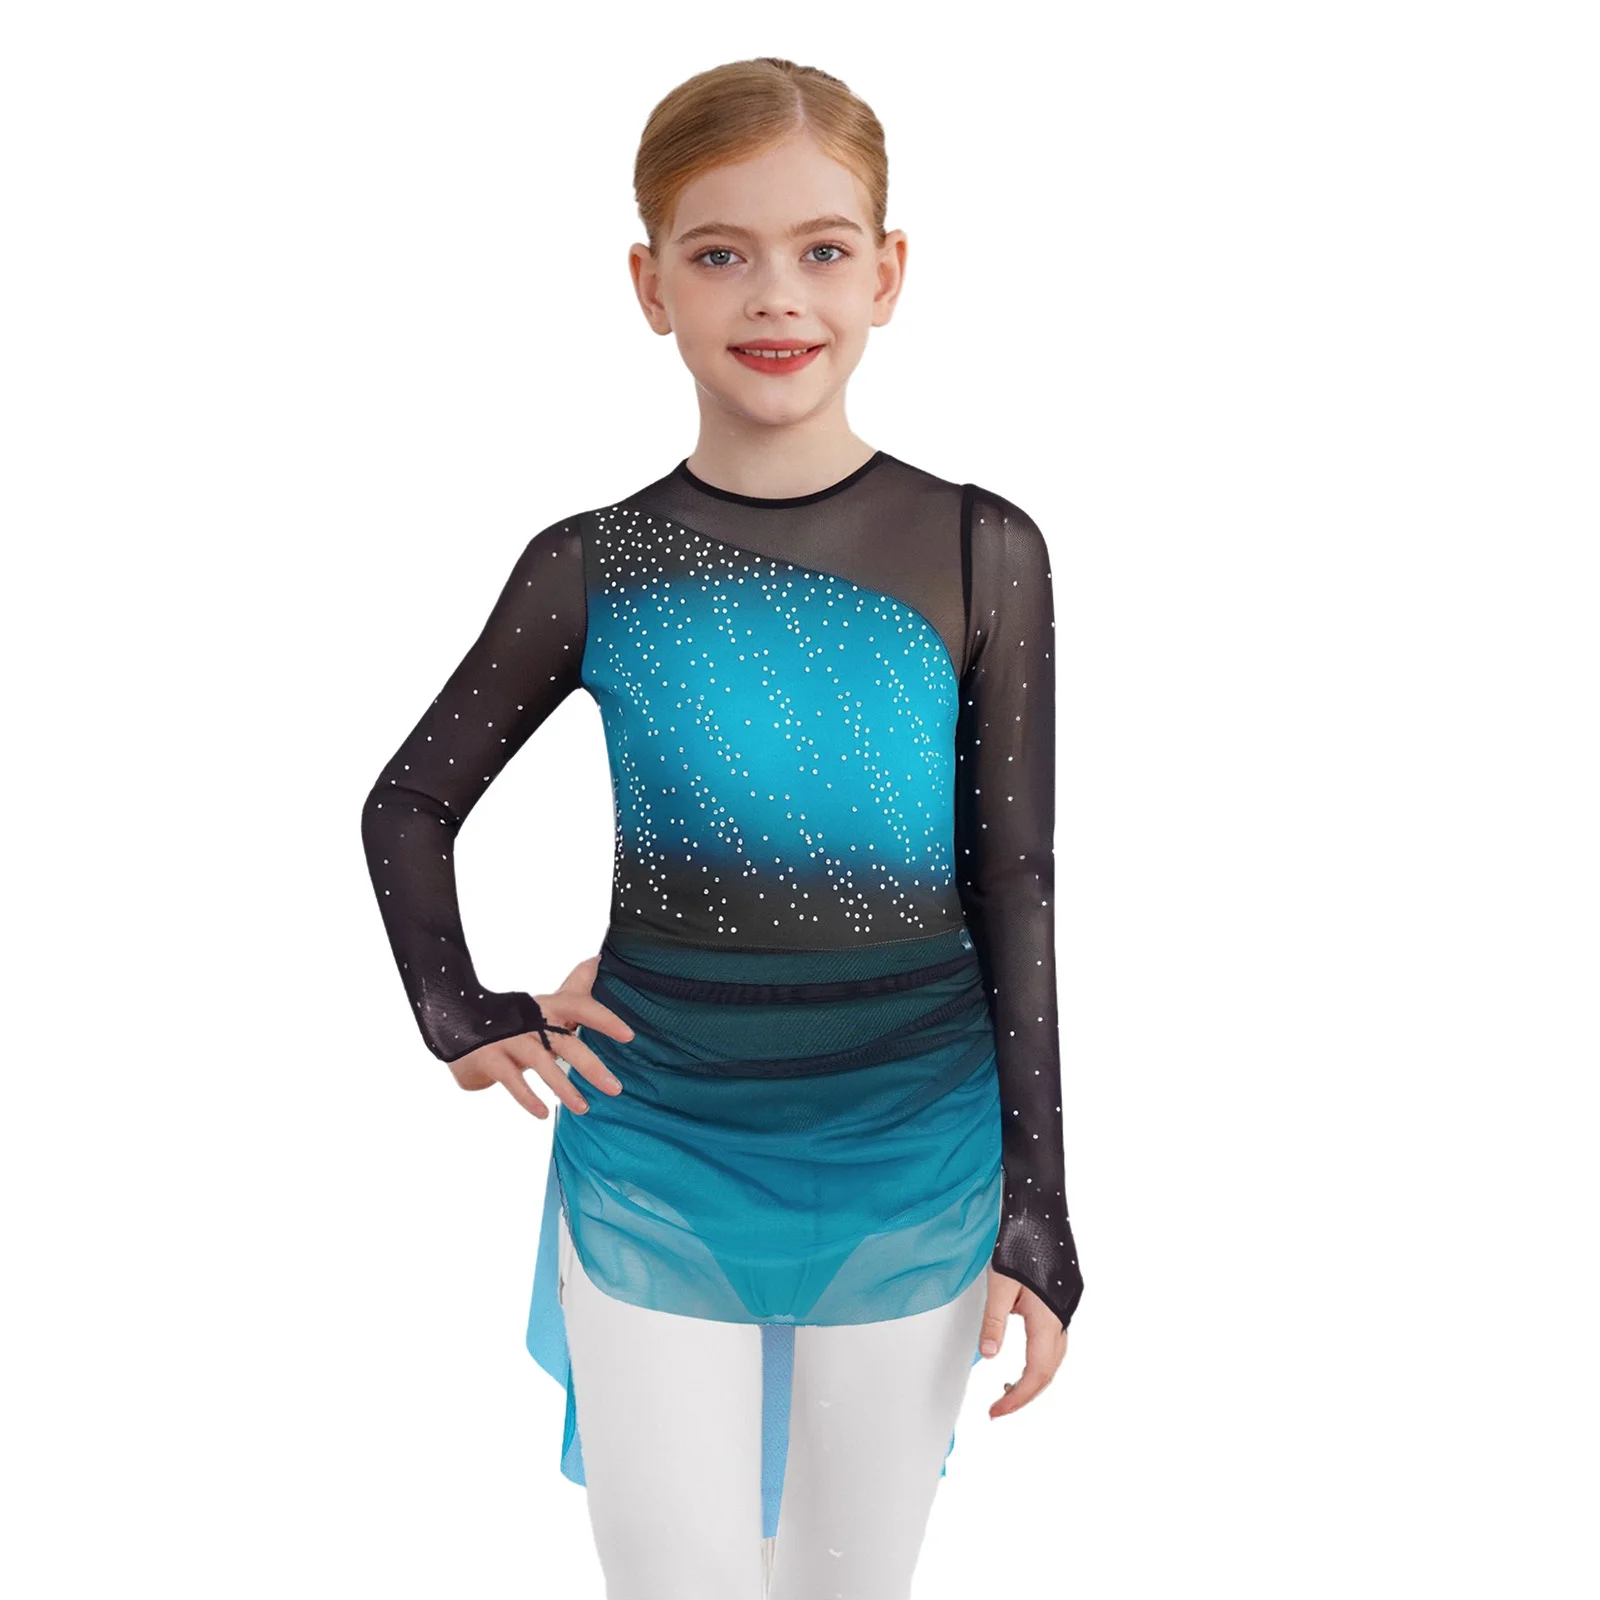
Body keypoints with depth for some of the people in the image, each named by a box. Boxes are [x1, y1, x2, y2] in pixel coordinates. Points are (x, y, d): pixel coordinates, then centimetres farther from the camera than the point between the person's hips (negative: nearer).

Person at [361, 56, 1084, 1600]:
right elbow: (408, 804, 11)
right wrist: (465, 1021, 0)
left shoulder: (977, 554, -7)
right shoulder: (591, 571, -4)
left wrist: (1035, 1224, -3)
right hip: (652, 1168, 0)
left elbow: (1014, 897, -3)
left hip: (912, 1171, 0)